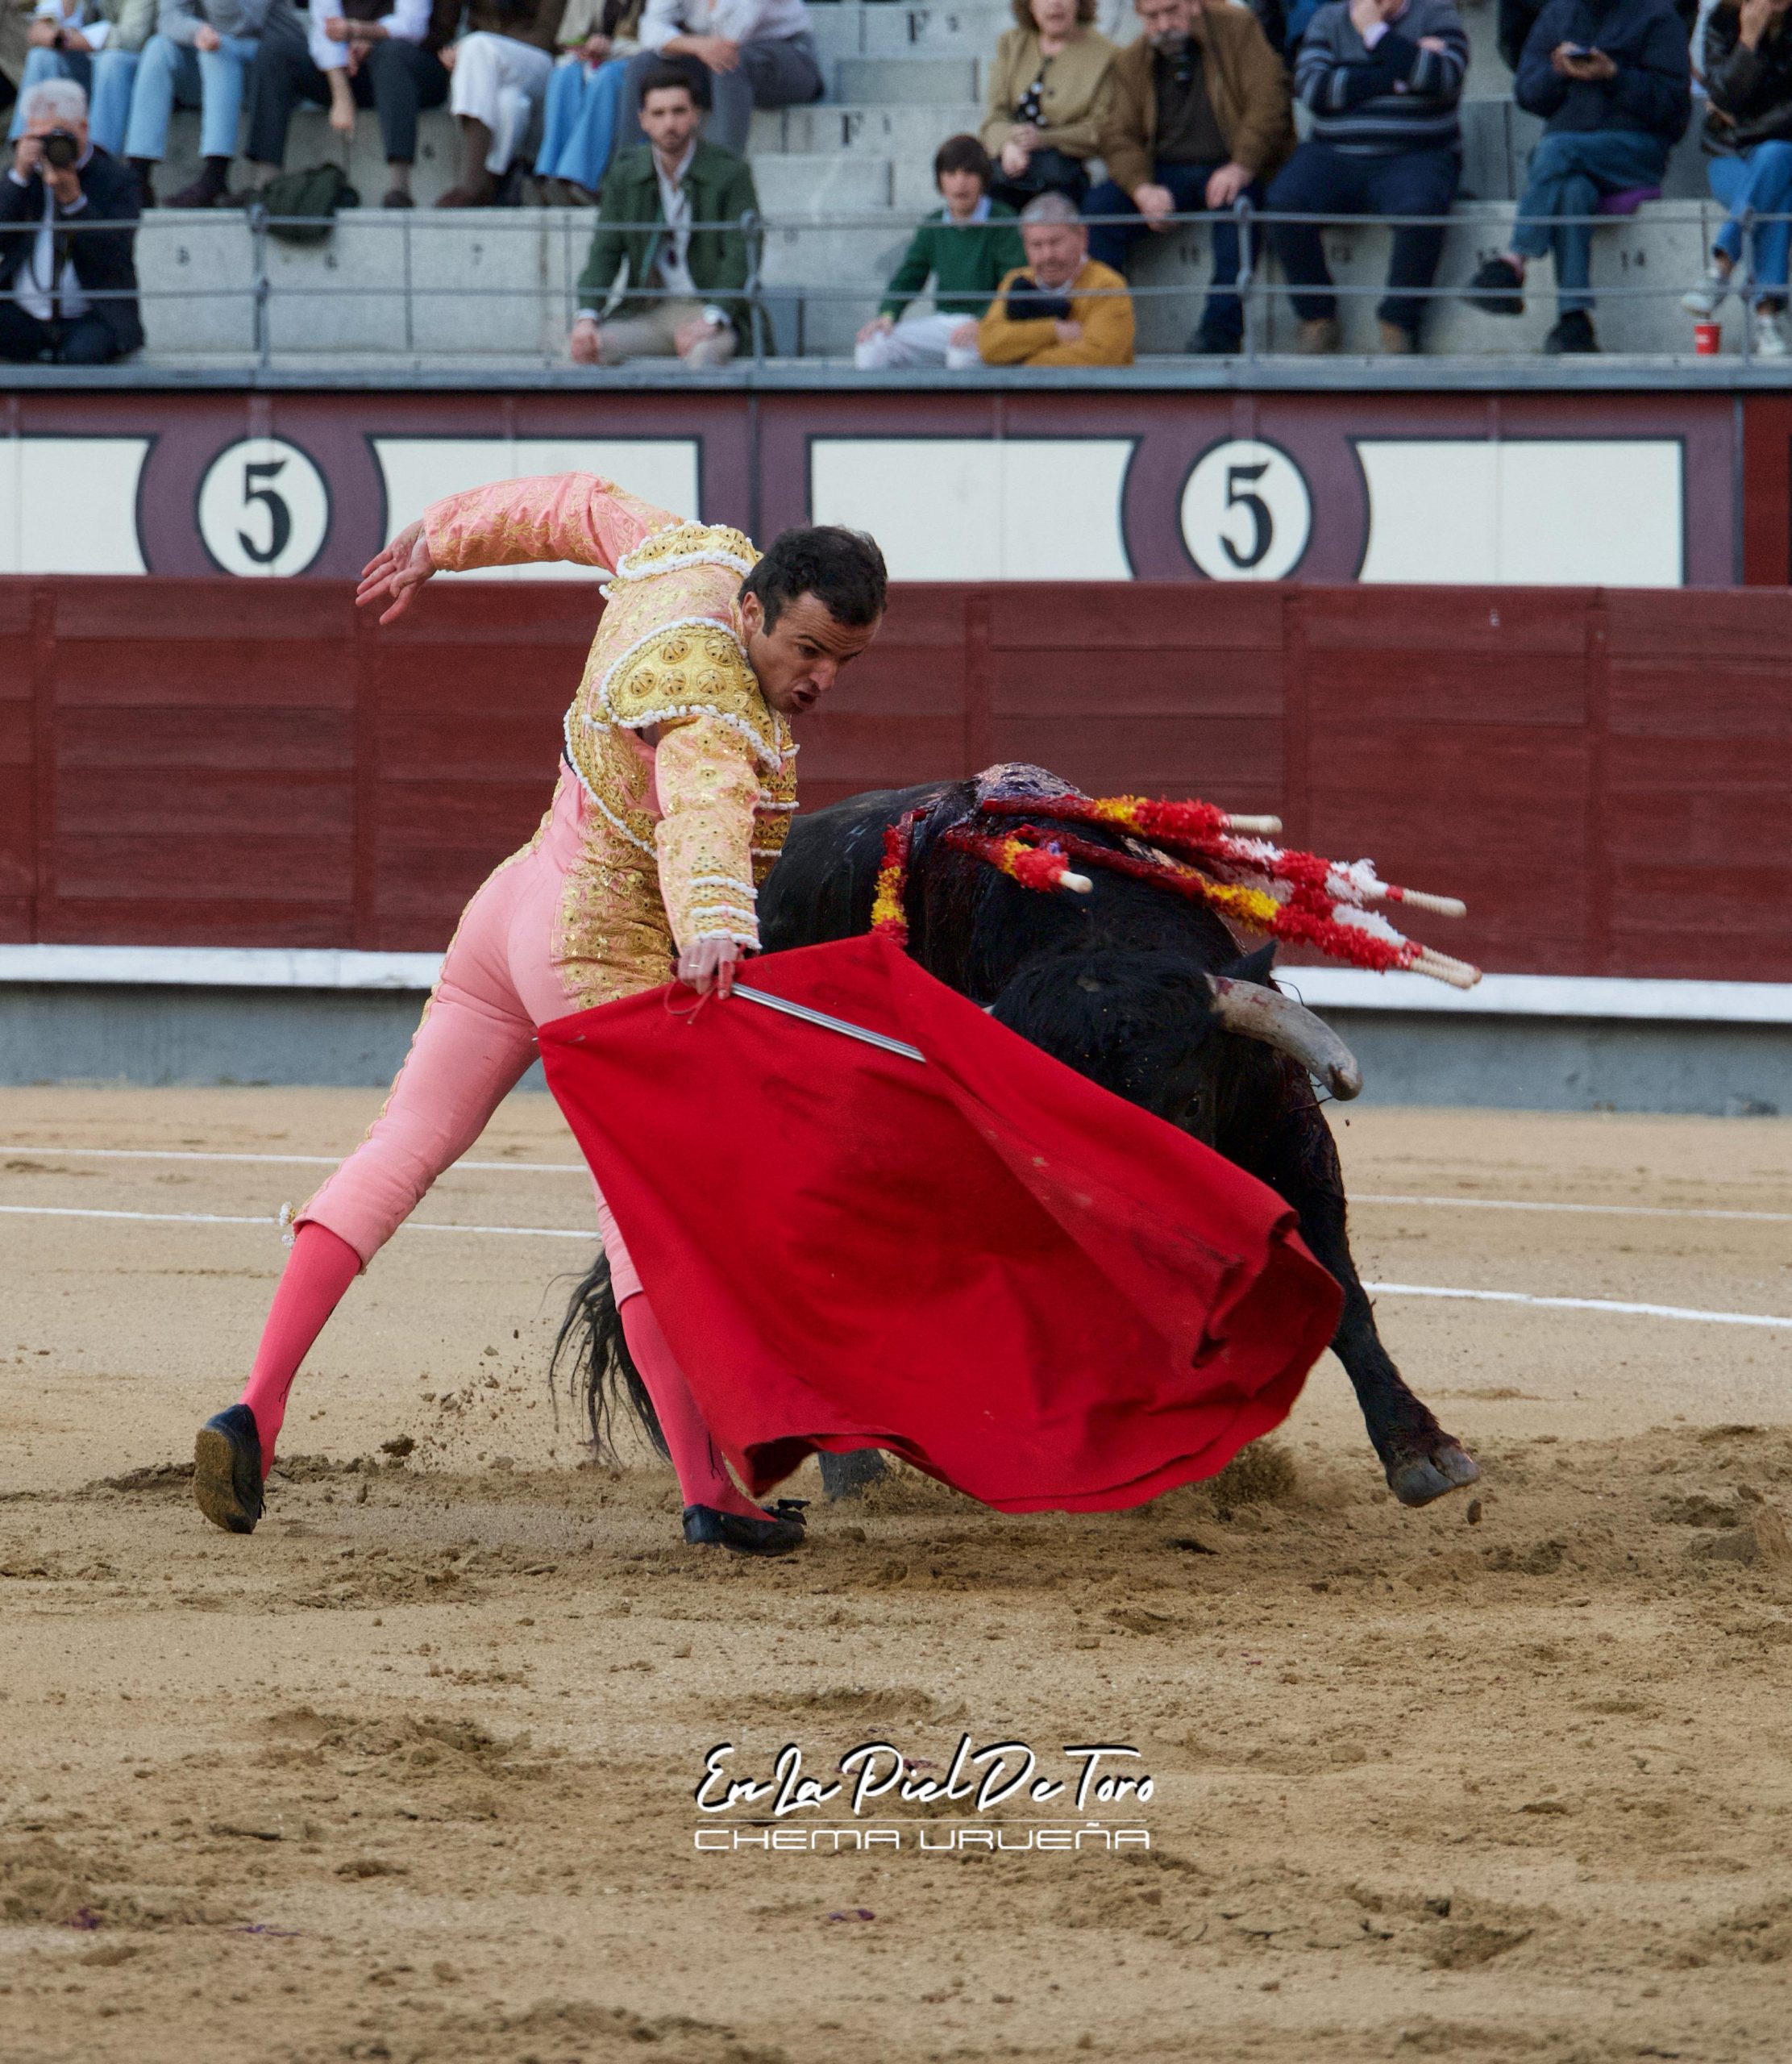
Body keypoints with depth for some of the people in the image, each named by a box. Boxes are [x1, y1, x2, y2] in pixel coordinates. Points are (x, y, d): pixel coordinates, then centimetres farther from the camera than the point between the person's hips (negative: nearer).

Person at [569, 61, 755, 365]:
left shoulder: (729, 174, -4)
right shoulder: (625, 176, 9)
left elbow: (742, 255, -12)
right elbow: (605, 252, 5)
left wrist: (711, 320, -28)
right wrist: (587, 316, -14)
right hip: (646, 312, 4)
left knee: (703, 353, -38)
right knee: (585, 348, -24)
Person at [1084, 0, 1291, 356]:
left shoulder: (1238, 29, 0)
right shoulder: (1132, 62, 11)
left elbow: (1268, 100, -8)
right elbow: (1119, 136, 4)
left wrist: (1241, 167, -22)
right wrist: (1143, 189, -16)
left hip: (1227, 169, -4)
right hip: (1163, 174, 4)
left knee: (1237, 203, -38)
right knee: (1098, 206, -21)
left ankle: (1220, 330, -37)